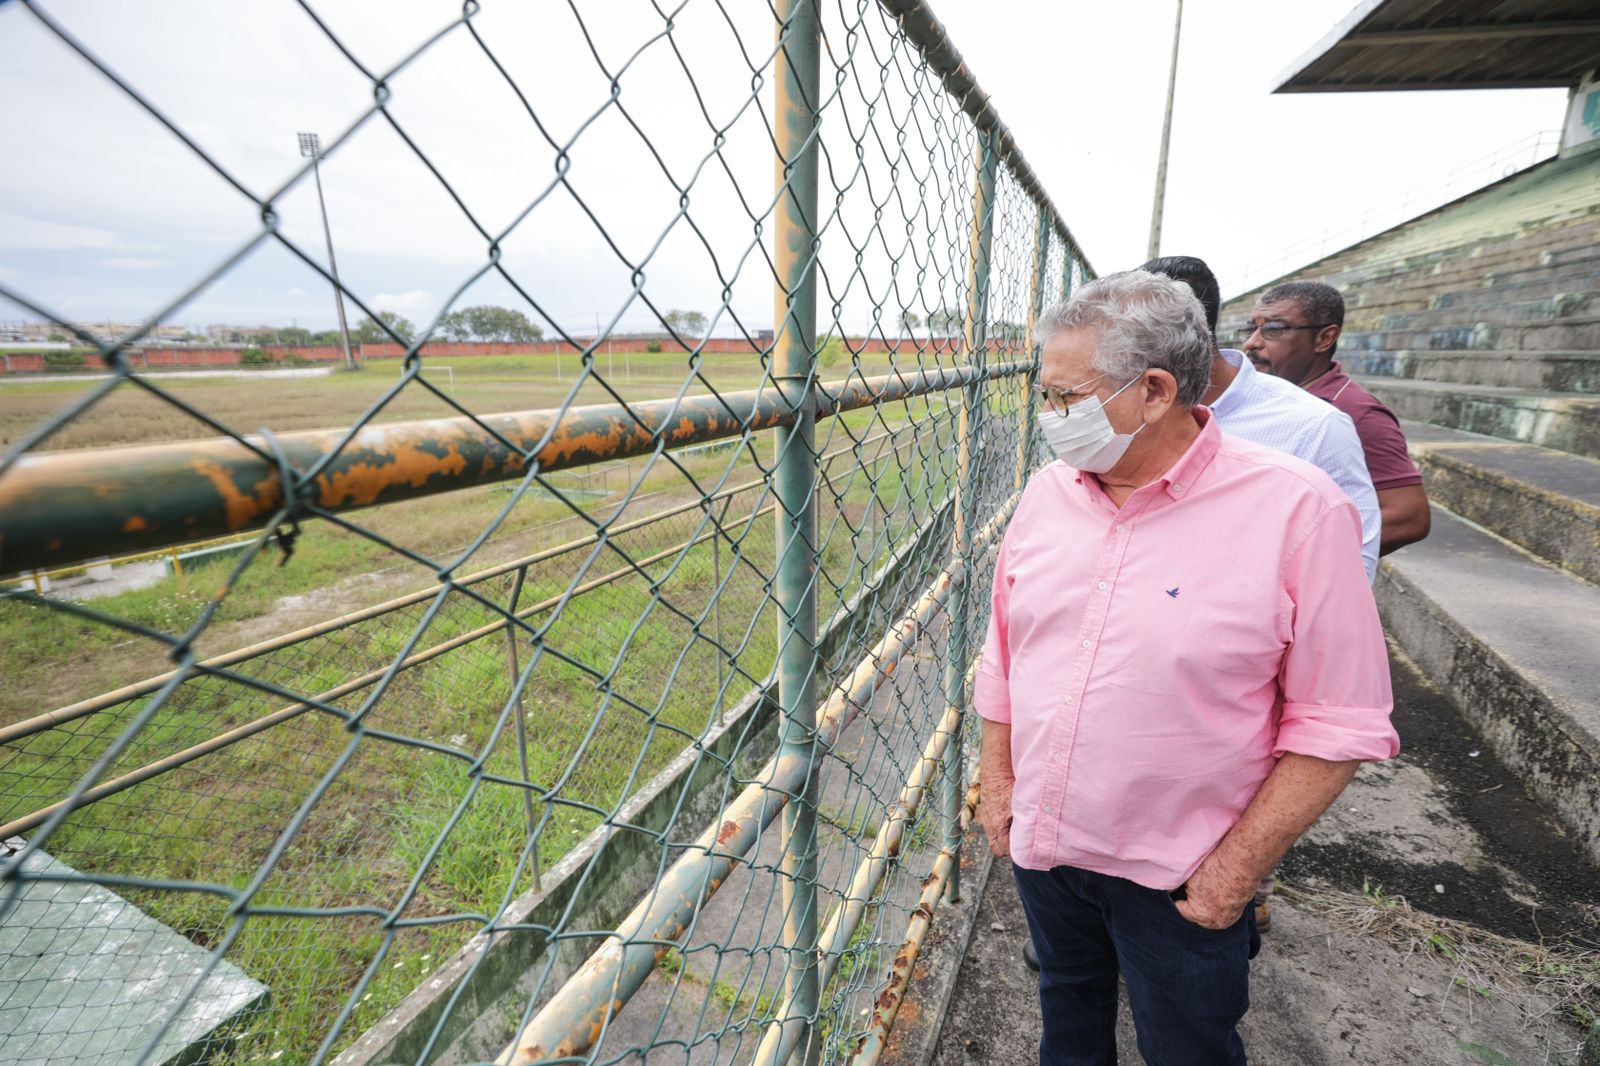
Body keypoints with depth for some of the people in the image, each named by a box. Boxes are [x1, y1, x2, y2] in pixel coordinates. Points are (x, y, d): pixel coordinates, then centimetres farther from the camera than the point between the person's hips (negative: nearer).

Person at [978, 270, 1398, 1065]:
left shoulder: (1296, 510, -20)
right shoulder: (1048, 491, -4)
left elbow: (1340, 722, -16)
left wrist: (1236, 870, -14)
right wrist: (998, 779, 6)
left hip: (1178, 880, -4)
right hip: (1040, 845, 4)